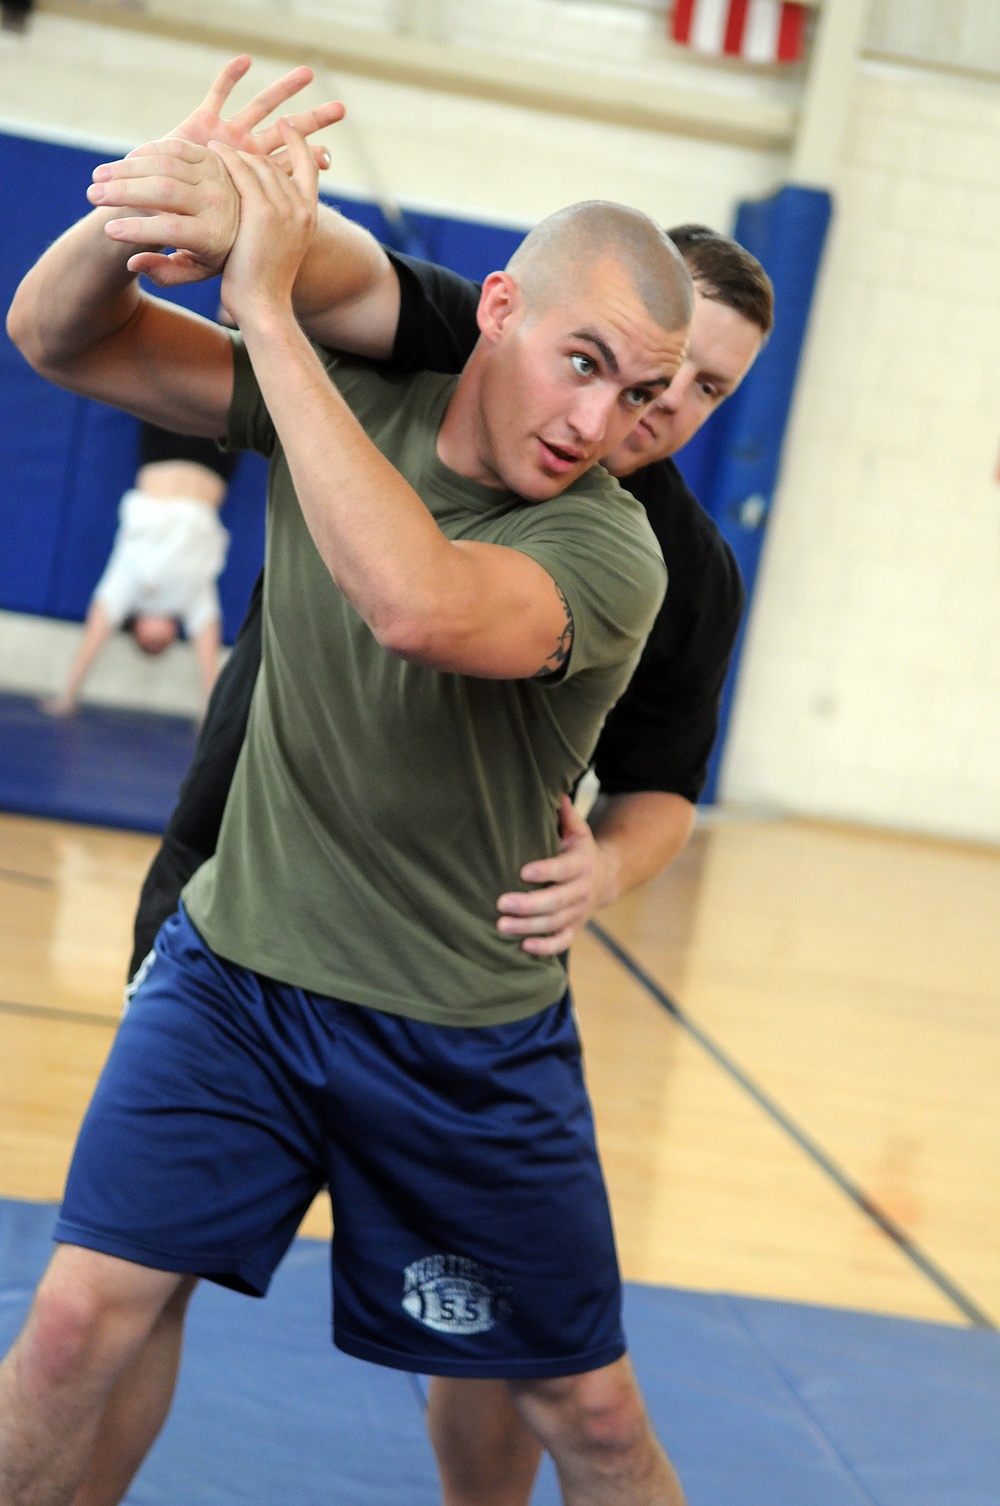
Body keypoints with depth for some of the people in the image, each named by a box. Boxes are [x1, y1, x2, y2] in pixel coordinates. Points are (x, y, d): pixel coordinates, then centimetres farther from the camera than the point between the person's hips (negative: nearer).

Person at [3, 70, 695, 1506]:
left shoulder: (612, 550, -18)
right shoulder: (347, 404, -4)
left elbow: (418, 602, -39)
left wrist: (269, 308, -34)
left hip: (466, 1045, -2)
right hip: (235, 969, 2)